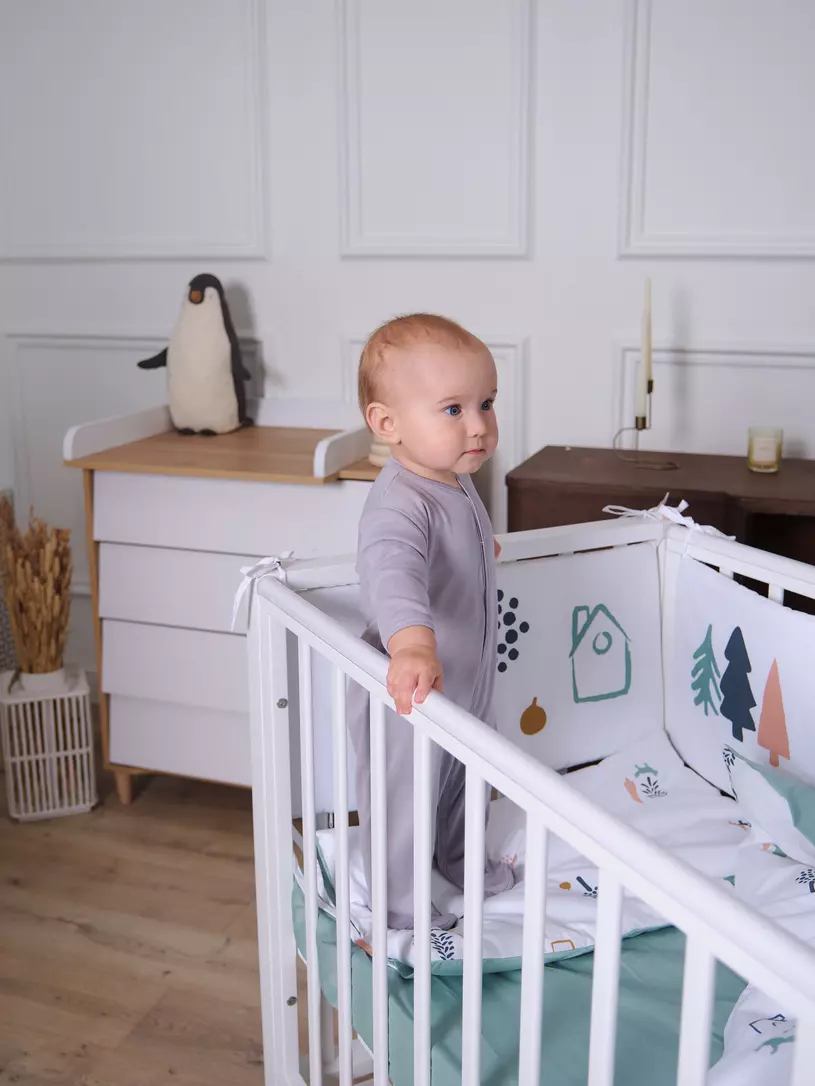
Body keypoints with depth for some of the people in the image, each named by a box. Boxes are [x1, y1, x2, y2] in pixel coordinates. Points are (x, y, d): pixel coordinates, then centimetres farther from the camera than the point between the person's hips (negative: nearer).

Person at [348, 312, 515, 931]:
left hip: (470, 679, 9)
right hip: (409, 695, -9)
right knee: (405, 807, 12)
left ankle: (464, 866, 55)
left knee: (464, 787, 30)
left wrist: (477, 546, 29)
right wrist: (412, 644, -69)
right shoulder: (399, 504, -34)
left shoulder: (457, 482, -2)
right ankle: (405, 915, 34)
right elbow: (392, 571, -54)